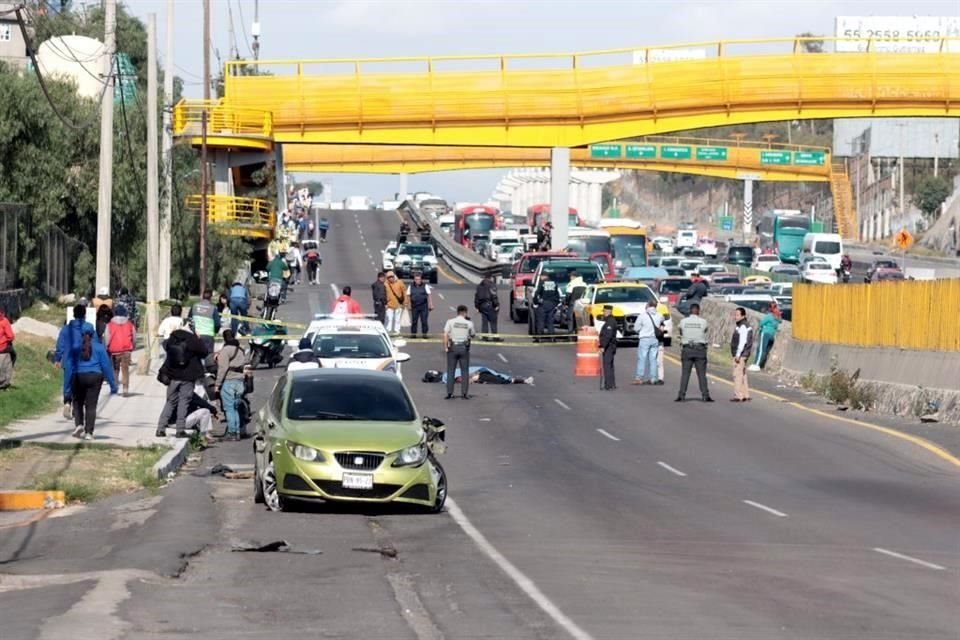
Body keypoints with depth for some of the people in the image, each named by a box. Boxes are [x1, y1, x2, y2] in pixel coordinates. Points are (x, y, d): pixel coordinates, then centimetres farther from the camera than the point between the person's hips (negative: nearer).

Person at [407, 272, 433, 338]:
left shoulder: (425, 286, 1)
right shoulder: (411, 286, 5)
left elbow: (429, 295, 2)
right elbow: (408, 296, 10)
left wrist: (430, 305, -3)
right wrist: (409, 305, 5)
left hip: (423, 306, -1)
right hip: (414, 307, 1)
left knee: (424, 321, -2)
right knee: (414, 321, 1)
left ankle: (424, 334, 6)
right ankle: (413, 334, 8)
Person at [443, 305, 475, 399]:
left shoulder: (450, 322, -4)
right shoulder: (469, 323, -2)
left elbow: (445, 335, -11)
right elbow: (473, 335, 12)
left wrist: (445, 347, -6)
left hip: (452, 348, 0)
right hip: (464, 348, 0)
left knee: (451, 371, 6)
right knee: (464, 371, 8)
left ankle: (449, 392, 3)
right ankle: (464, 393, 6)